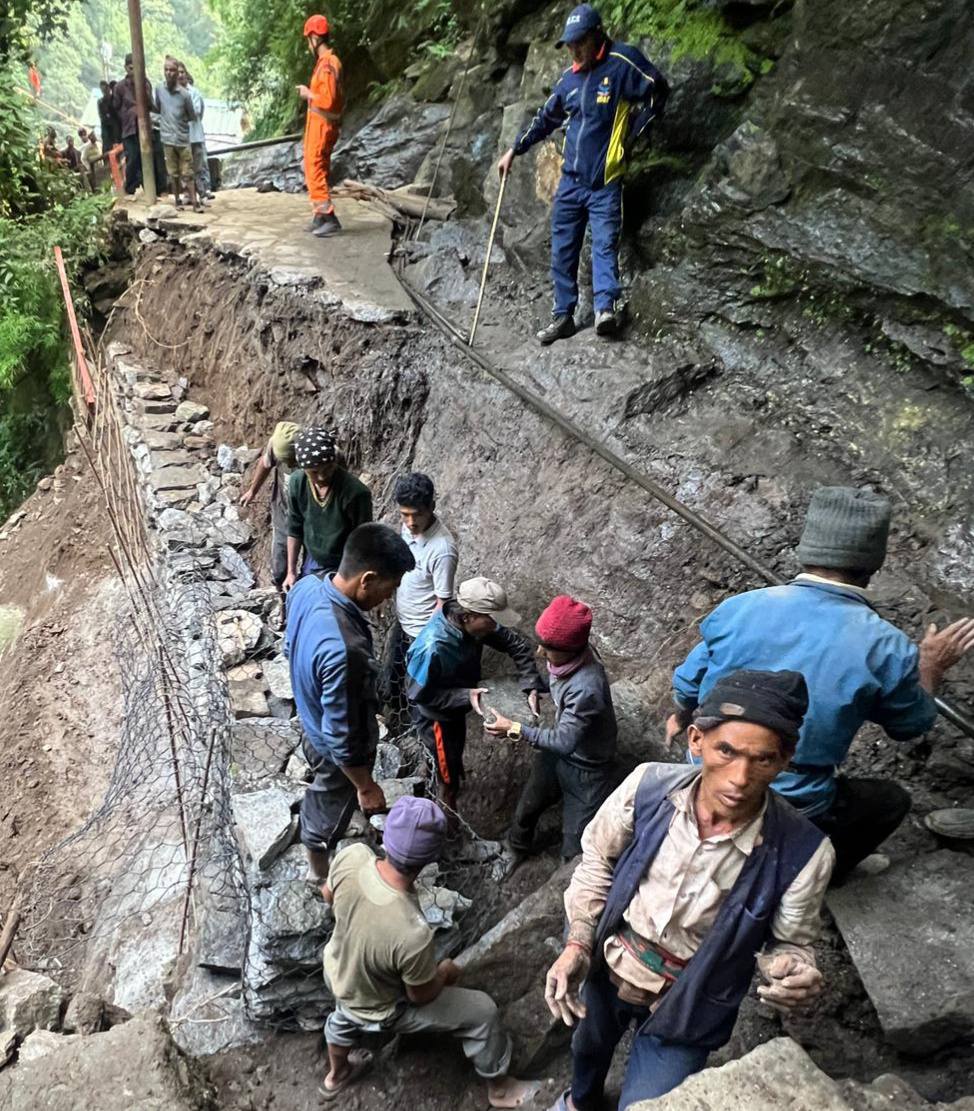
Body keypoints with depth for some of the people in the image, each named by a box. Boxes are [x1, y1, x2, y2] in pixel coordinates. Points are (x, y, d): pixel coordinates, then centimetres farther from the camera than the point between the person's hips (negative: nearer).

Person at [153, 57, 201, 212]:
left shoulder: (184, 94, -6)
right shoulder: (159, 89, 2)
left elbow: (192, 116, 4)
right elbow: (157, 108, 17)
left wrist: (181, 120, 4)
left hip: (183, 138, -2)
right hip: (167, 138, 2)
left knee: (187, 173, 0)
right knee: (173, 173, 7)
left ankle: (195, 202, 3)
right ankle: (177, 200, 16)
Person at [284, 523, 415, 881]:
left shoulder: (308, 586, -20)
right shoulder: (344, 651, -46)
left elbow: (290, 648, 1)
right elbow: (342, 737, -33)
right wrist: (366, 786, -17)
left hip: (312, 717, 7)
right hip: (336, 746, -7)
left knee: (322, 787, 36)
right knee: (331, 806, 24)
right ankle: (319, 870, 54)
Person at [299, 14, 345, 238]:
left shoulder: (328, 64, -17)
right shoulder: (326, 61, 13)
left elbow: (328, 100, -24)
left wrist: (308, 94, -11)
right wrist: (309, 91, 13)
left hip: (322, 124, -10)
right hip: (319, 123, 10)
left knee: (315, 171, -10)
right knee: (317, 170, 14)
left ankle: (329, 219, -12)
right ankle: (320, 216, 20)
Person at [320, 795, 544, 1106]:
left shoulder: (351, 856, -33)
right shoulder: (412, 934, -46)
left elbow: (328, 895, -8)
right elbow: (422, 996, -23)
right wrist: (445, 973, -2)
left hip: (337, 973, 5)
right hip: (377, 1009, -5)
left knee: (345, 1013, 40)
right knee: (482, 1011, 11)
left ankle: (336, 1075, 69)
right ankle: (499, 1087, 38)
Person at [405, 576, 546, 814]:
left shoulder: (471, 624, -20)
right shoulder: (432, 648, -41)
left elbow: (516, 645, -10)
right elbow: (419, 694, -29)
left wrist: (532, 687, -20)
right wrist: (465, 696, -33)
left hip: (456, 706, 7)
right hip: (434, 714, -7)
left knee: (456, 751, 31)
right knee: (449, 772, 13)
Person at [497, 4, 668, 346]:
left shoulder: (622, 63, -8)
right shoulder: (569, 78, 11)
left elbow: (657, 92, -4)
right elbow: (545, 118, 22)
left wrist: (631, 136, -4)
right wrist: (514, 150, 19)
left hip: (605, 183, -6)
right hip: (570, 180, 6)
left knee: (605, 245, -16)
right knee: (562, 250, 4)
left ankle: (606, 309, -23)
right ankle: (563, 316, 9)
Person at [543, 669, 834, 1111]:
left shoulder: (803, 852, -30)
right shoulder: (648, 786, -26)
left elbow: (789, 943, -11)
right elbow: (598, 861, -7)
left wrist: (797, 975, -33)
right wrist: (577, 946, -14)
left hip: (686, 1009, -3)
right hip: (608, 968, 3)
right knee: (589, 1045, 33)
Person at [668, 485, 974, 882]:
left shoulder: (738, 608, -13)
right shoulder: (888, 650, -18)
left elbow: (688, 682, 4)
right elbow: (912, 725, 3)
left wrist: (681, 717, 26)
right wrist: (931, 667, 22)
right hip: (791, 812, -2)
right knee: (892, 800, 24)